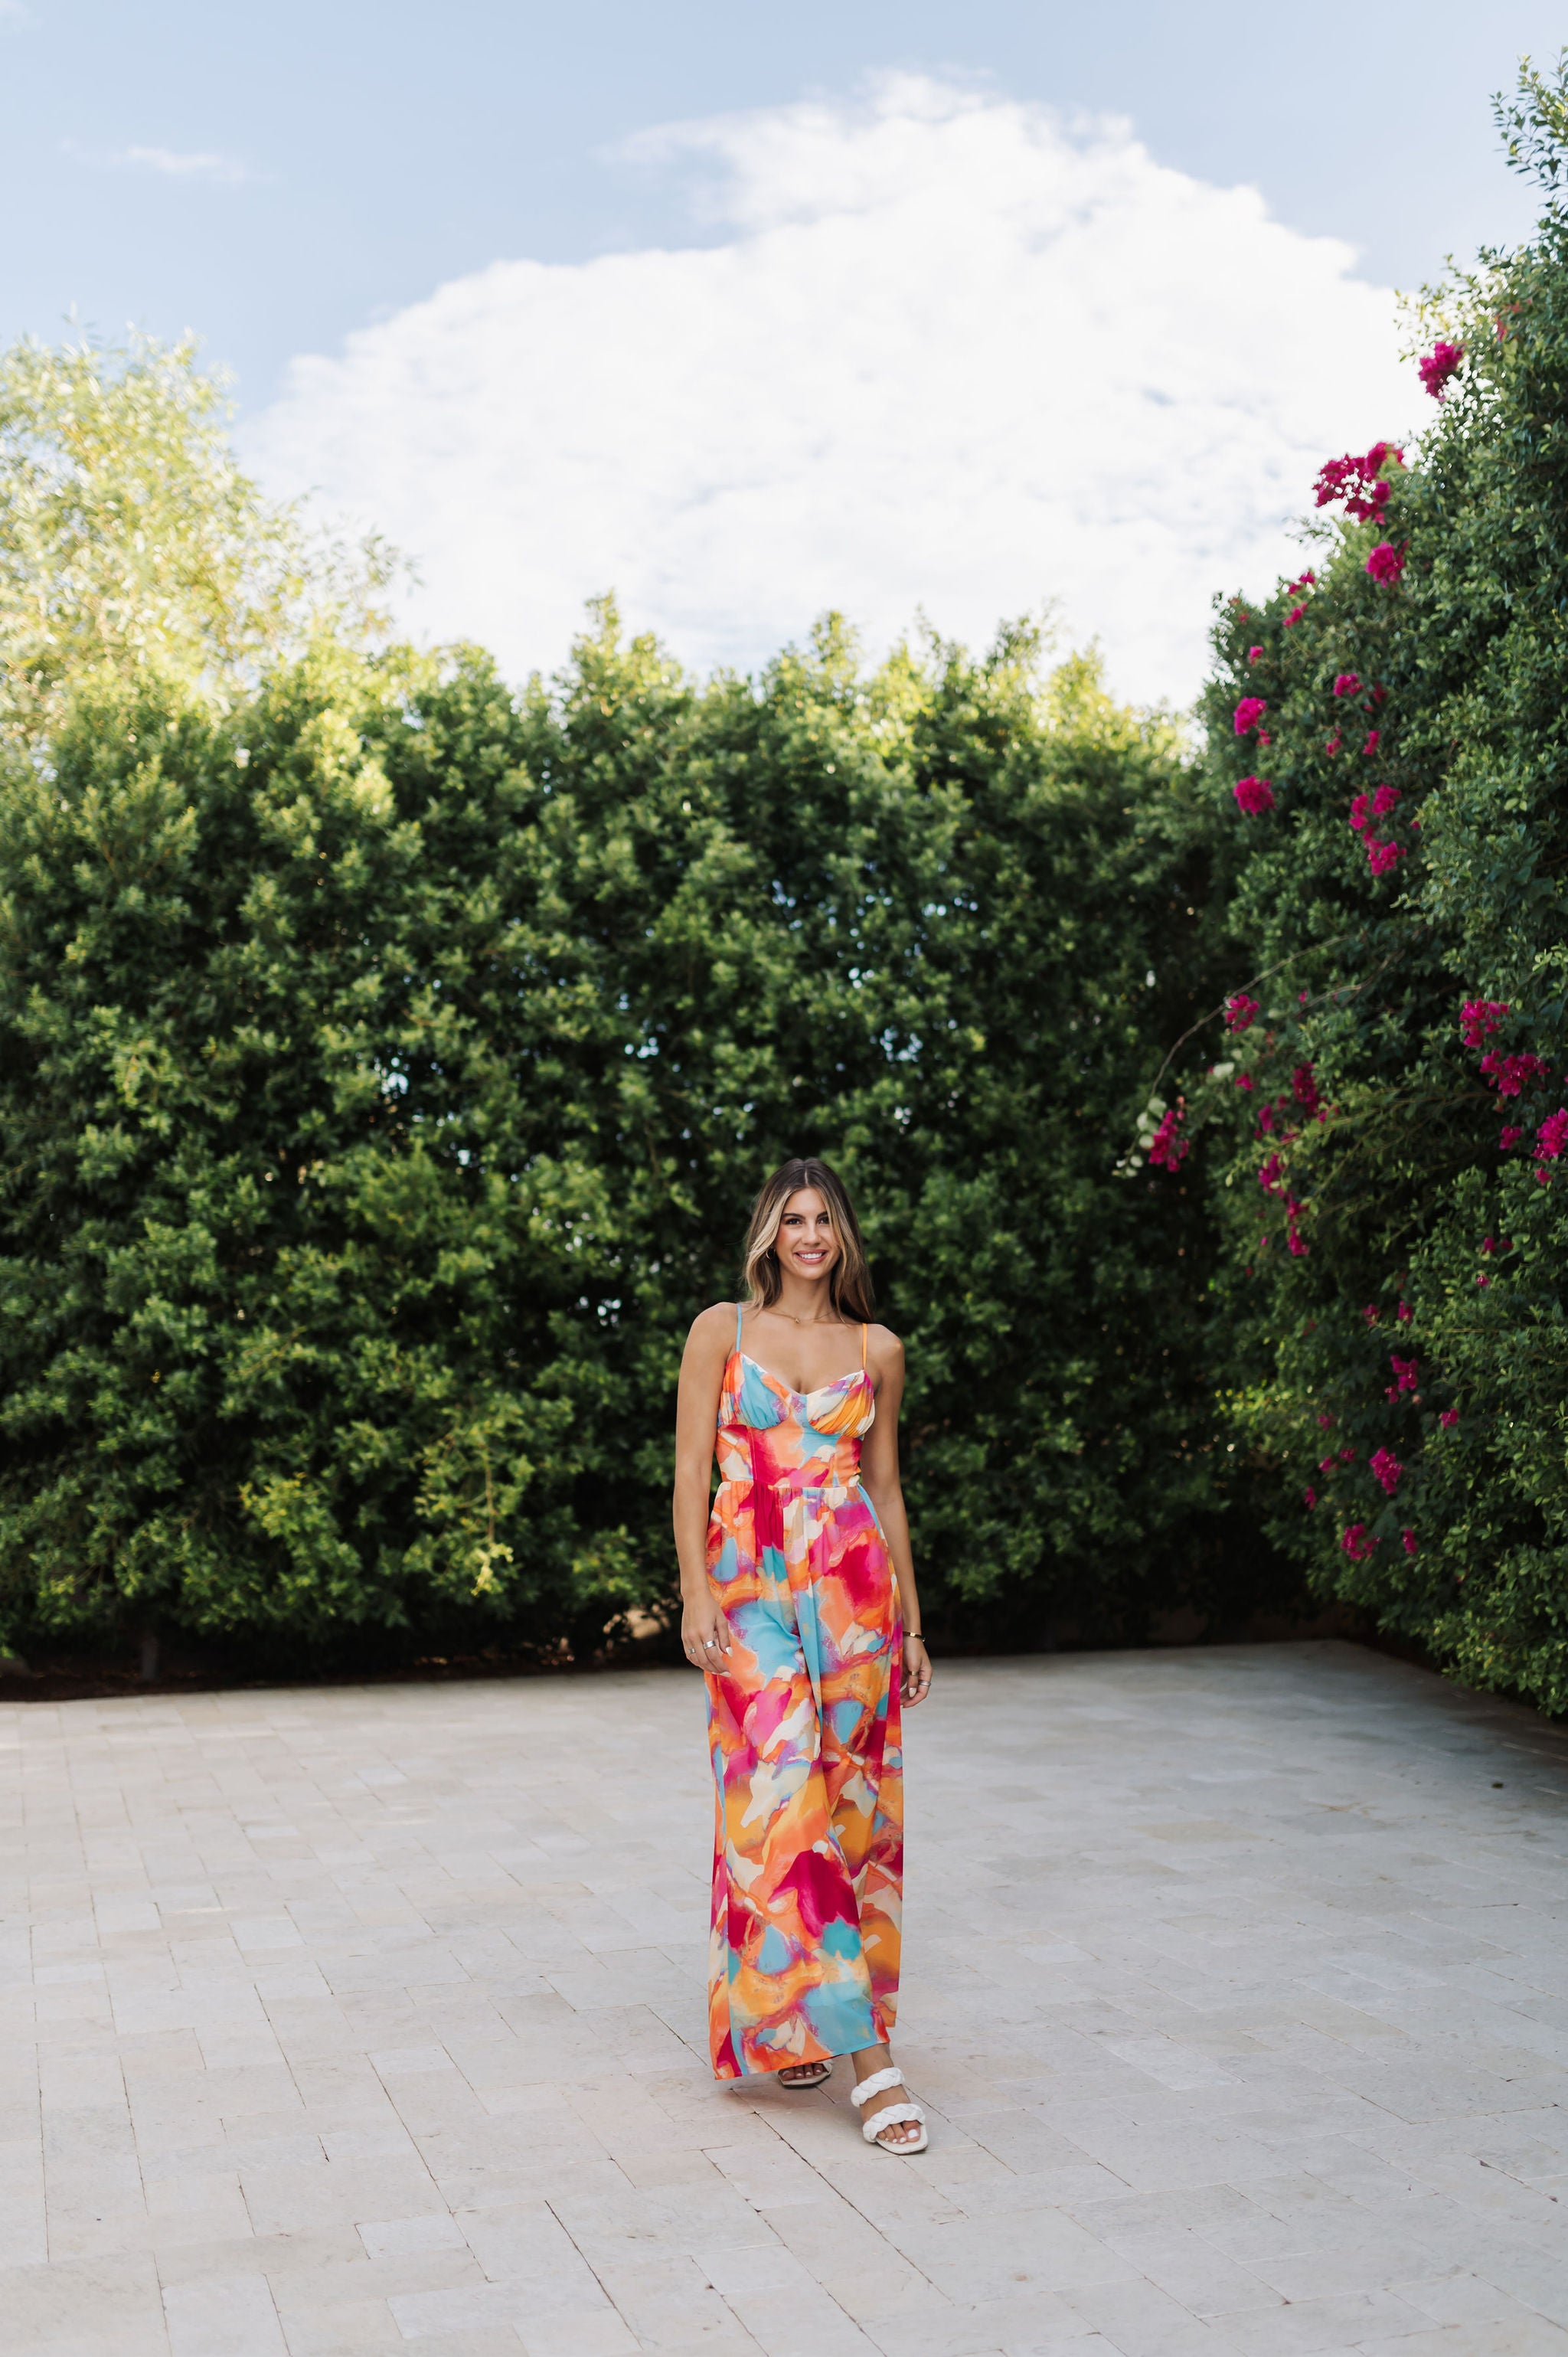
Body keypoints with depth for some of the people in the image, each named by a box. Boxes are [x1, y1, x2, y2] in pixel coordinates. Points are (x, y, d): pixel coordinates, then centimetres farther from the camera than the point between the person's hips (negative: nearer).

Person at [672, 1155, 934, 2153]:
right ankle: (868, 2054, -7)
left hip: (855, 1585, 2)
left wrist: (912, 1621, 12)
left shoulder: (877, 1349, 10)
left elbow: (885, 1485, 14)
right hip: (752, 1584, -2)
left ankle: (796, 2015, 21)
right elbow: (692, 1468, 2)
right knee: (781, 1797, -10)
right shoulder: (723, 1330, 5)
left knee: (852, 1796, 2)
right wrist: (696, 1595, -7)